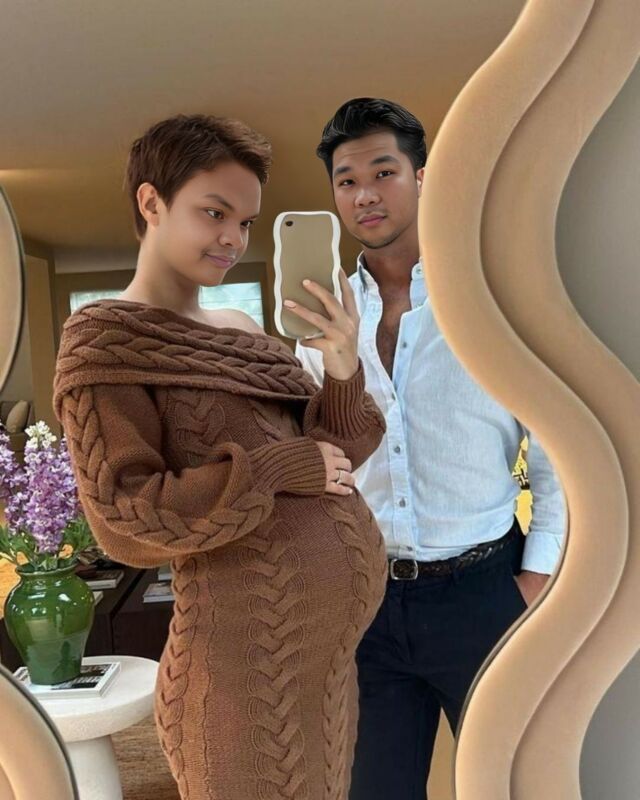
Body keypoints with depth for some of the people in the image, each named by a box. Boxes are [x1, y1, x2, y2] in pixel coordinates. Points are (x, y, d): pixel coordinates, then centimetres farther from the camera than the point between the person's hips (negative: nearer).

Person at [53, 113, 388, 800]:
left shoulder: (242, 330, 11)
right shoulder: (104, 343, -9)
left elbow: (335, 454, 7)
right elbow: (126, 520, -17)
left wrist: (344, 374, -12)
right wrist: (278, 468, -18)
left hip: (334, 637, 7)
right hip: (252, 647, -7)